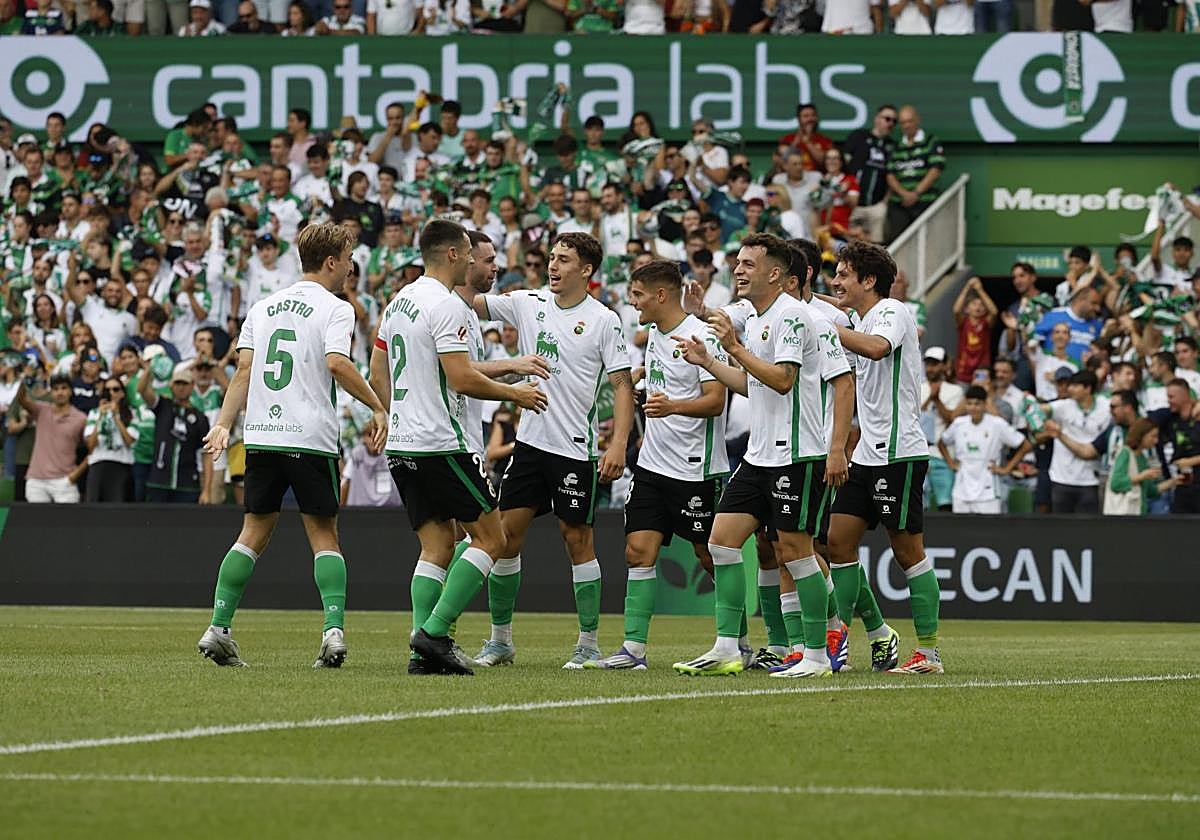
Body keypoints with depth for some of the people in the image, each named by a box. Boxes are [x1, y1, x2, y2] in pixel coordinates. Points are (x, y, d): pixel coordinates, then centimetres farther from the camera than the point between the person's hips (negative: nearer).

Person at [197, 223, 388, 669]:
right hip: (311, 439, -5)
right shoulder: (334, 309, -3)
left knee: (253, 535, 10)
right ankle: (333, 629, -11)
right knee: (324, 536, 3)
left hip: (261, 435, 5)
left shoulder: (264, 307, 15)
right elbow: (337, 363, -18)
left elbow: (243, 371, 9)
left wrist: (223, 424, 9)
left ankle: (218, 628, 2)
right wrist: (377, 408, -11)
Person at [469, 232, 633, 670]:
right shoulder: (528, 304, 6)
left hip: (575, 448, -4)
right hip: (530, 439, 4)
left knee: (577, 538, -1)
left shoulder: (603, 320, -5)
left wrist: (618, 444, -15)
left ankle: (589, 643, 8)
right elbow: (469, 302, 3)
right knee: (506, 534, 2)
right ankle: (500, 638, 12)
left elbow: (623, 386, -6)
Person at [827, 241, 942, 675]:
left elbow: (877, 347, -32)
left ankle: (929, 651, 0)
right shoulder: (861, 324, 18)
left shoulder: (893, 312, -10)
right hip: (868, 455, 9)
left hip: (899, 453, -9)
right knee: (838, 542, 4)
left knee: (908, 550, -5)